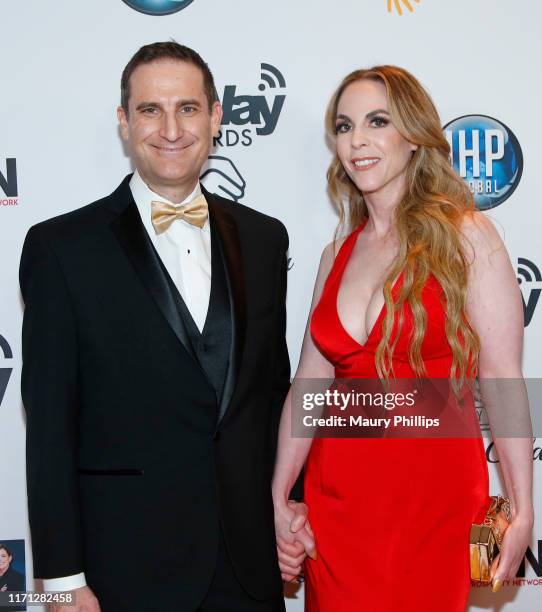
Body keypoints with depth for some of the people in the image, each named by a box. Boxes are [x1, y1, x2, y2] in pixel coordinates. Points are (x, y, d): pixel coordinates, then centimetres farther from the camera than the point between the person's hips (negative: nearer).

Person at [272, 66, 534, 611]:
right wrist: (279, 500, 3)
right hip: (336, 495, 4)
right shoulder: (338, 255, 8)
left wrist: (522, 511, -11)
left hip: (432, 492, -4)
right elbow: (309, 383, 6)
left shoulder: (464, 235, -6)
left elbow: (501, 379, -10)